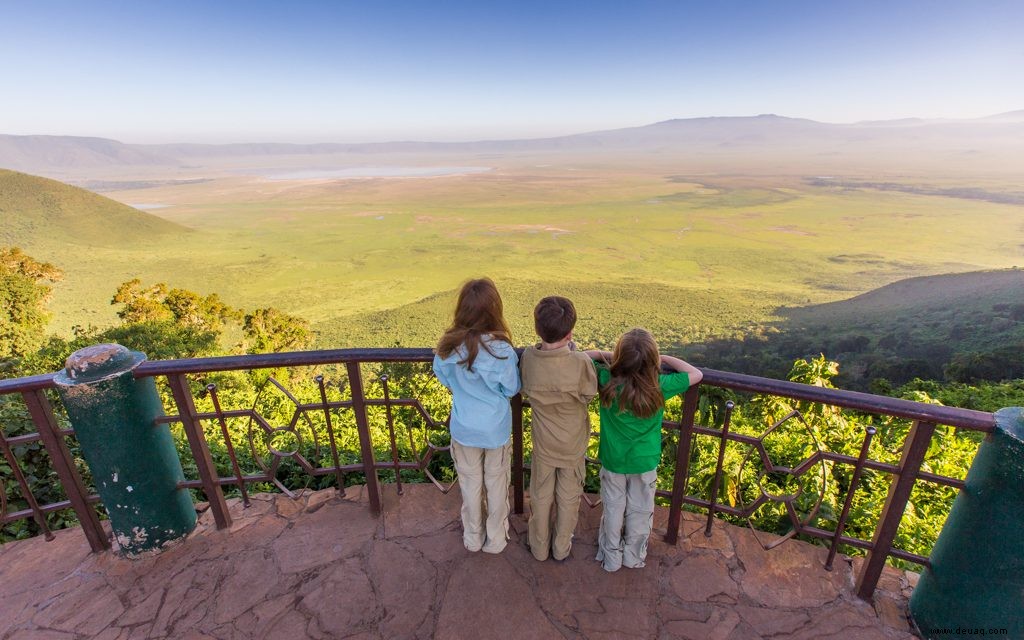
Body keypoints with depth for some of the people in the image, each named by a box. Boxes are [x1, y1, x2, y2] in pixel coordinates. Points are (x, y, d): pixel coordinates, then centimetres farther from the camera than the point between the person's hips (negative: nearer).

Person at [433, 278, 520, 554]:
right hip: (496, 429, -2)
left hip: (464, 428, 2)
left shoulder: (448, 347, -18)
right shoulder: (501, 349, -27)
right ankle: (495, 539, 40)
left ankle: (473, 538, 43)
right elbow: (512, 389, -12)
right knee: (496, 484, 21)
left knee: (470, 484, 23)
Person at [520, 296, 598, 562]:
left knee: (541, 496, 22)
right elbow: (589, 395, -11)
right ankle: (561, 548, 42)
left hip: (543, 442, 2)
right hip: (573, 444, -1)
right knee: (568, 497, 22)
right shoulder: (581, 362, -29)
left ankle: (539, 547, 42)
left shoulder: (528, 357, -21)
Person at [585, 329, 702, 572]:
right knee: (640, 511, 23)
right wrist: (664, 358, -5)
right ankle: (634, 557, 43)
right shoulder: (660, 386, -25)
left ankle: (611, 557, 40)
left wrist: (608, 355, -9)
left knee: (613, 509, 21)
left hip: (613, 460, 0)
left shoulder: (606, 380, -25)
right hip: (644, 462, 0)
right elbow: (696, 374, -9)